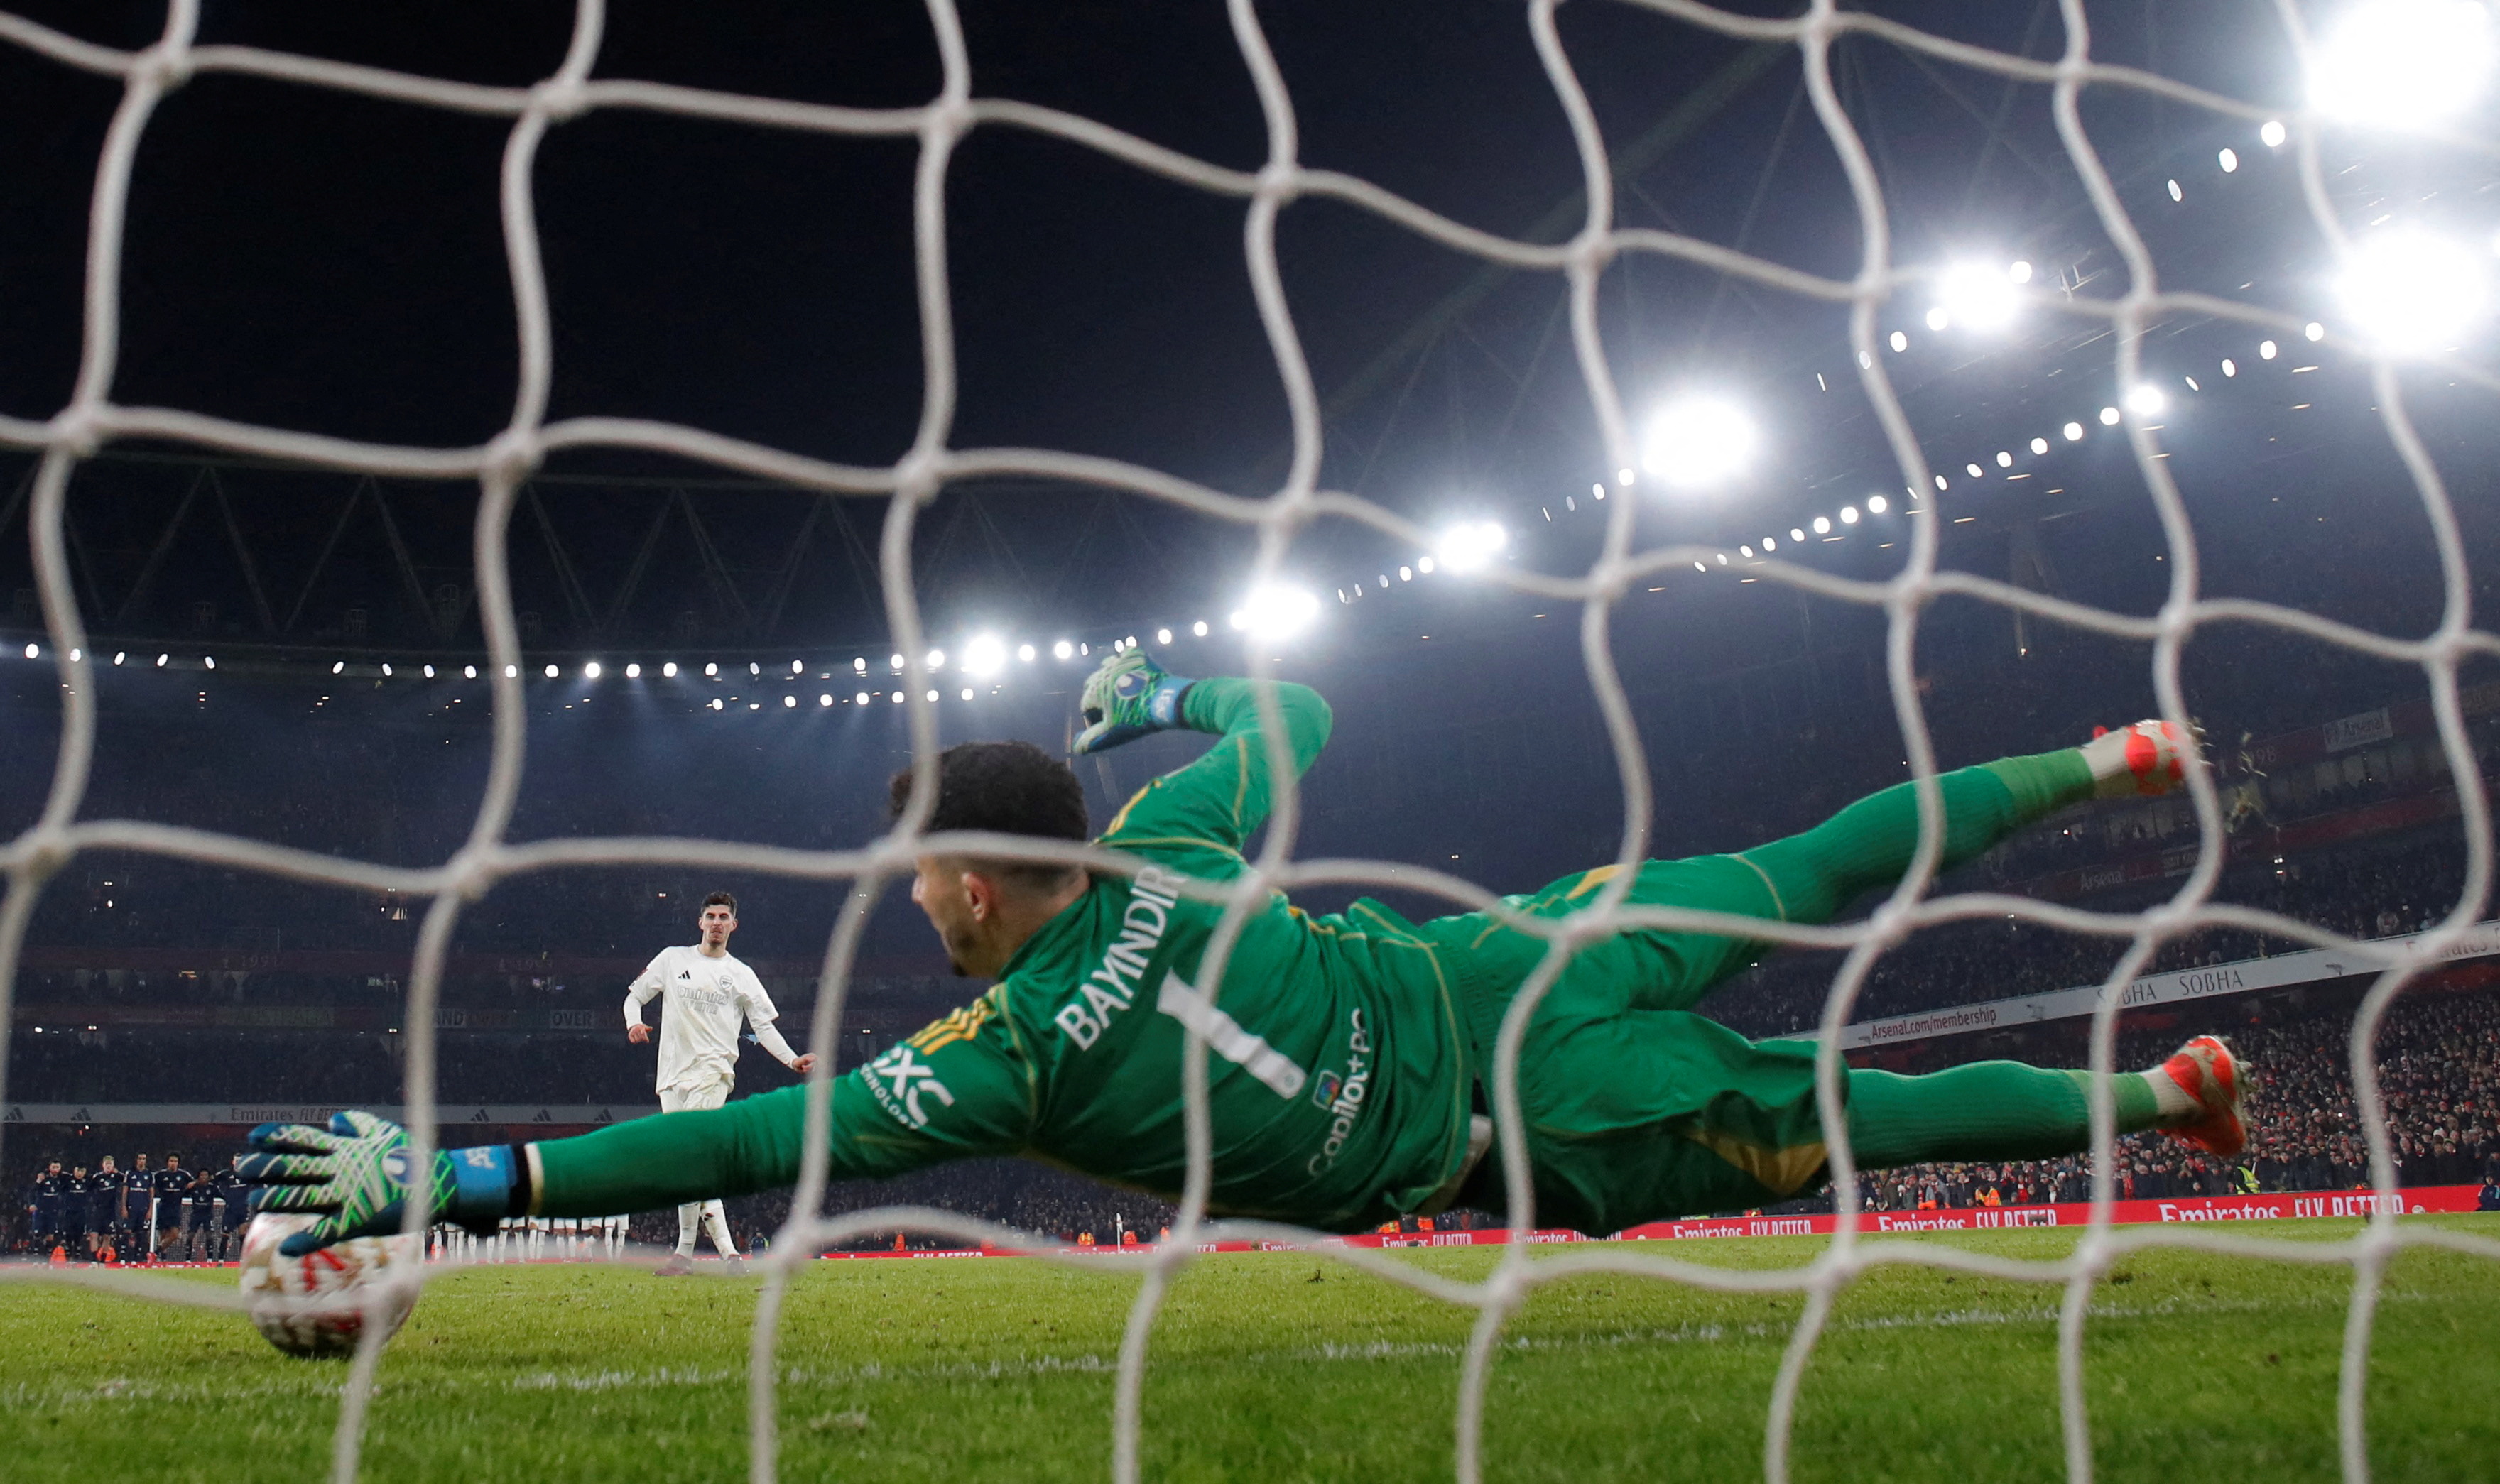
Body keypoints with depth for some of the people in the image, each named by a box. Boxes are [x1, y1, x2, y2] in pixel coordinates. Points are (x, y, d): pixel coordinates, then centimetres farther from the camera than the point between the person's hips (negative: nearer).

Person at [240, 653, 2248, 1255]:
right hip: (1501, 956, 5)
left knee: (1845, 1118, 9)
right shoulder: (1164, 848, -3)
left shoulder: (1010, 1054, -19)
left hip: (1528, 1129, -5)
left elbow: (758, 1139, -22)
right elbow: (1301, 720, 13)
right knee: (1800, 881, 20)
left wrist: (463, 1178, -20)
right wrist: (1174, 689, 32)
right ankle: (2100, 764, 29)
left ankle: (2163, 1095, 19)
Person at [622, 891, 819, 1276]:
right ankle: (727, 1252, 5)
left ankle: (685, 1253, -15)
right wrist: (634, 1023, -8)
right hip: (673, 1074, 3)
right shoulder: (673, 959, 13)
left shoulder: (741, 974, 11)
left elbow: (764, 1026, 8)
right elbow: (635, 996, 14)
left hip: (712, 1072, -3)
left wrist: (791, 1059, -8)